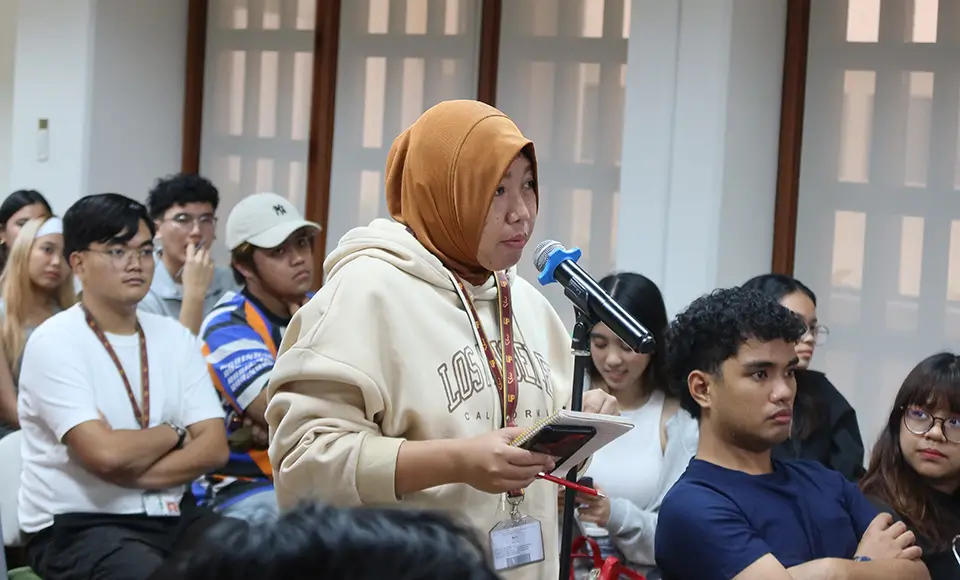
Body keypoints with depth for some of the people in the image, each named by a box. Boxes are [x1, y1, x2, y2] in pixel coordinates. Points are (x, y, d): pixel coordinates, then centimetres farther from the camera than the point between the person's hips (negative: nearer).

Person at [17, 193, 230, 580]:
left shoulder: (175, 337, 10)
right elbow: (106, 454, -20)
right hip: (75, 525, -5)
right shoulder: (55, 343, -8)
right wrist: (174, 434, -2)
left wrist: (131, 471, -14)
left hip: (165, 516, 5)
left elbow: (214, 447, 0)